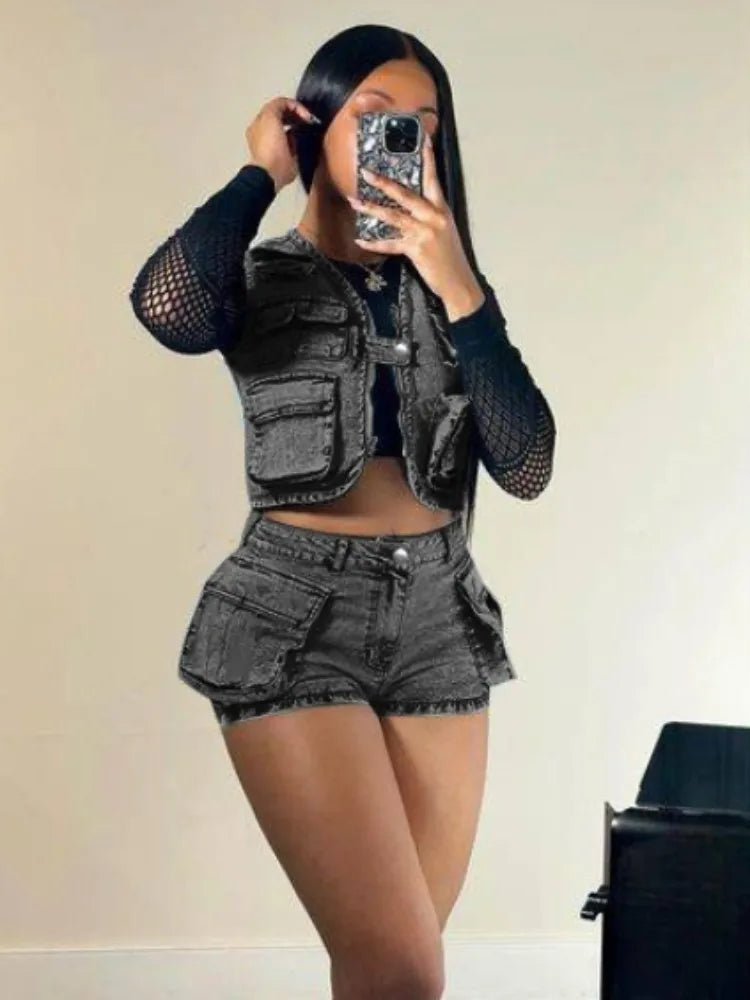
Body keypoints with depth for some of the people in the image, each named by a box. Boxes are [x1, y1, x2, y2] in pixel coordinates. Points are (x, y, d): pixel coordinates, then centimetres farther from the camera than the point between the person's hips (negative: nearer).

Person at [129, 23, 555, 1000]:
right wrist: (261, 173, -11)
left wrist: (456, 287, -10)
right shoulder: (261, 280, 0)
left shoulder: (451, 284, 11)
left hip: (440, 615, 4)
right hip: (297, 617, -4)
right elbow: (166, 306, -27)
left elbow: (528, 465, -3)